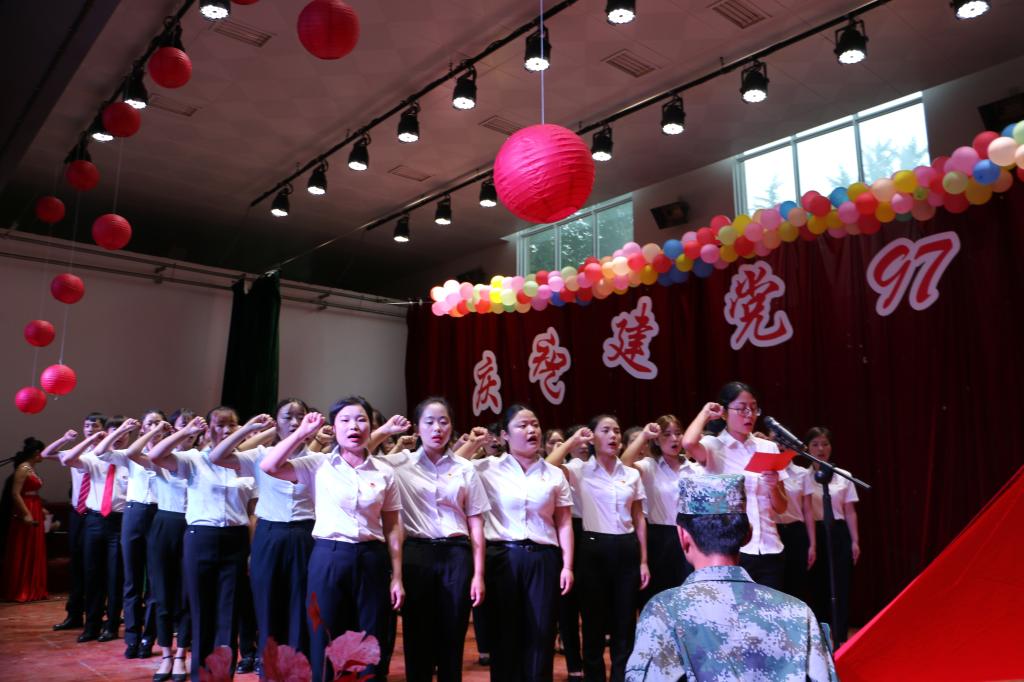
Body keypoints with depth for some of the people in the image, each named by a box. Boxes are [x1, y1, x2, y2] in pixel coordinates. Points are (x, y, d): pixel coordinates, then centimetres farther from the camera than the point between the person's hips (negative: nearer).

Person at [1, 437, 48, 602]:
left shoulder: (32, 468, 12)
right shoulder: (23, 468, -14)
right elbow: (15, 494, -19)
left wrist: (40, 509, 19)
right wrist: (26, 514, -23)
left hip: (34, 513, 9)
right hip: (25, 514, -9)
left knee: (34, 554, 13)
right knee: (22, 554, 0)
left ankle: (31, 590, 20)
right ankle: (18, 592, 9)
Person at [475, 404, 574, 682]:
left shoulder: (554, 474, 8)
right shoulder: (488, 469, 1)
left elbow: (564, 524, 7)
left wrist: (567, 566, 1)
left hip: (543, 559, 2)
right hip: (502, 557, -2)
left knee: (541, 635, 6)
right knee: (504, 634, 7)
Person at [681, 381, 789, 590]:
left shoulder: (769, 447, 9)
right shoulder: (714, 446, -3)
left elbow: (781, 508, 11)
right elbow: (688, 443, -29)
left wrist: (774, 487, -12)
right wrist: (705, 413, -9)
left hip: (769, 551, 4)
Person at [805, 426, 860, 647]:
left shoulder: (843, 476, 5)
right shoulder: (804, 476, -4)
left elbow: (850, 511, 7)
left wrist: (855, 541, 2)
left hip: (839, 534, 2)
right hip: (816, 533, -2)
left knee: (841, 589, 4)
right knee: (818, 588, 5)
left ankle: (840, 641, 13)